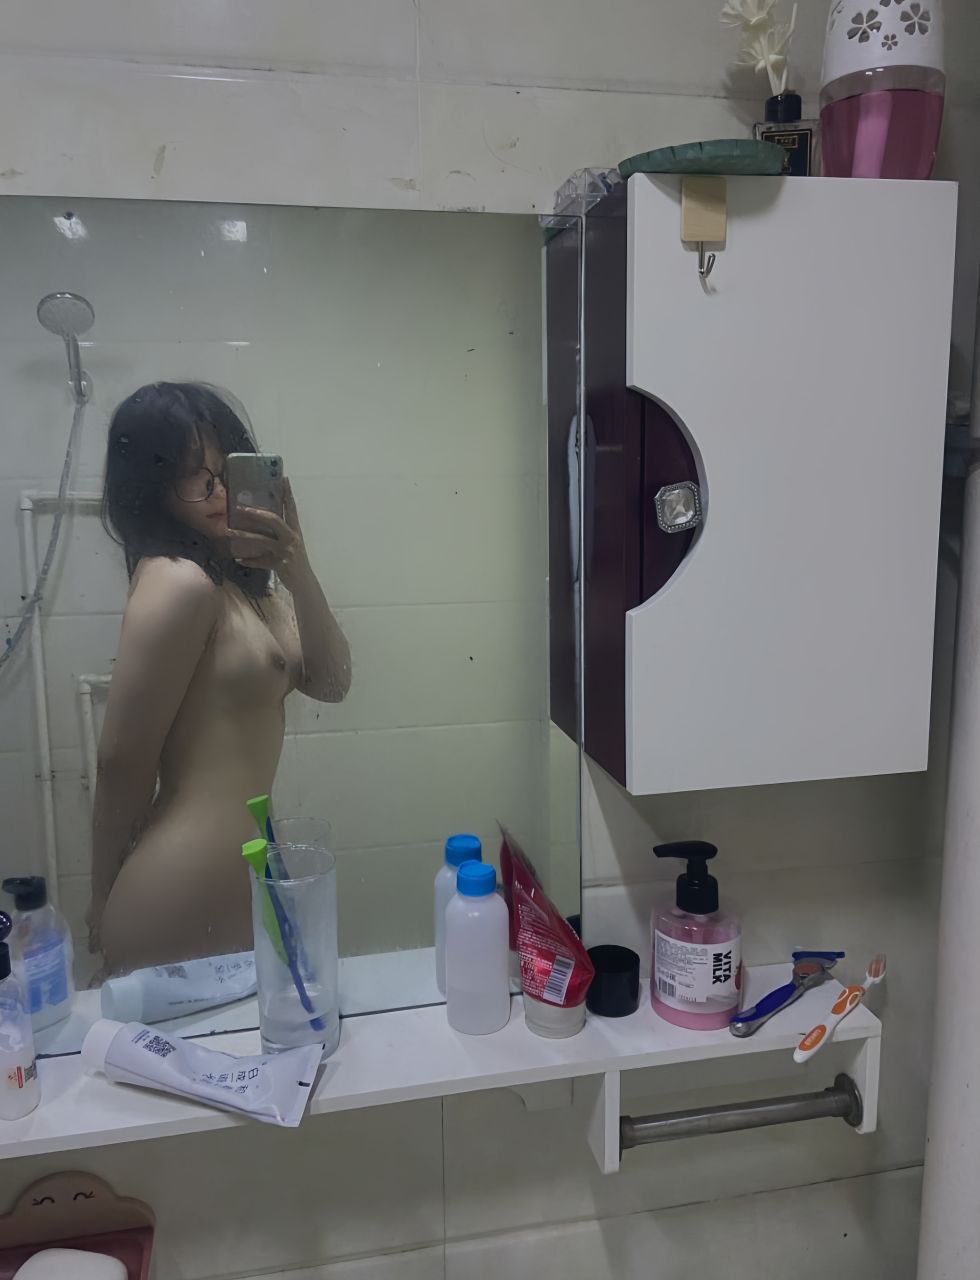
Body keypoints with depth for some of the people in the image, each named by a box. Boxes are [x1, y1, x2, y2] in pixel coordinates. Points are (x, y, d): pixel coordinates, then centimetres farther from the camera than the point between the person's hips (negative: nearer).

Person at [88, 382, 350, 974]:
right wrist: (106, 900, -3)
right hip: (188, 904, -9)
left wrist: (297, 569, -13)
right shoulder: (178, 583, -18)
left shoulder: (237, 578, 10)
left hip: (227, 877, 9)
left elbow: (331, 683, 0)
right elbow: (123, 759, -16)